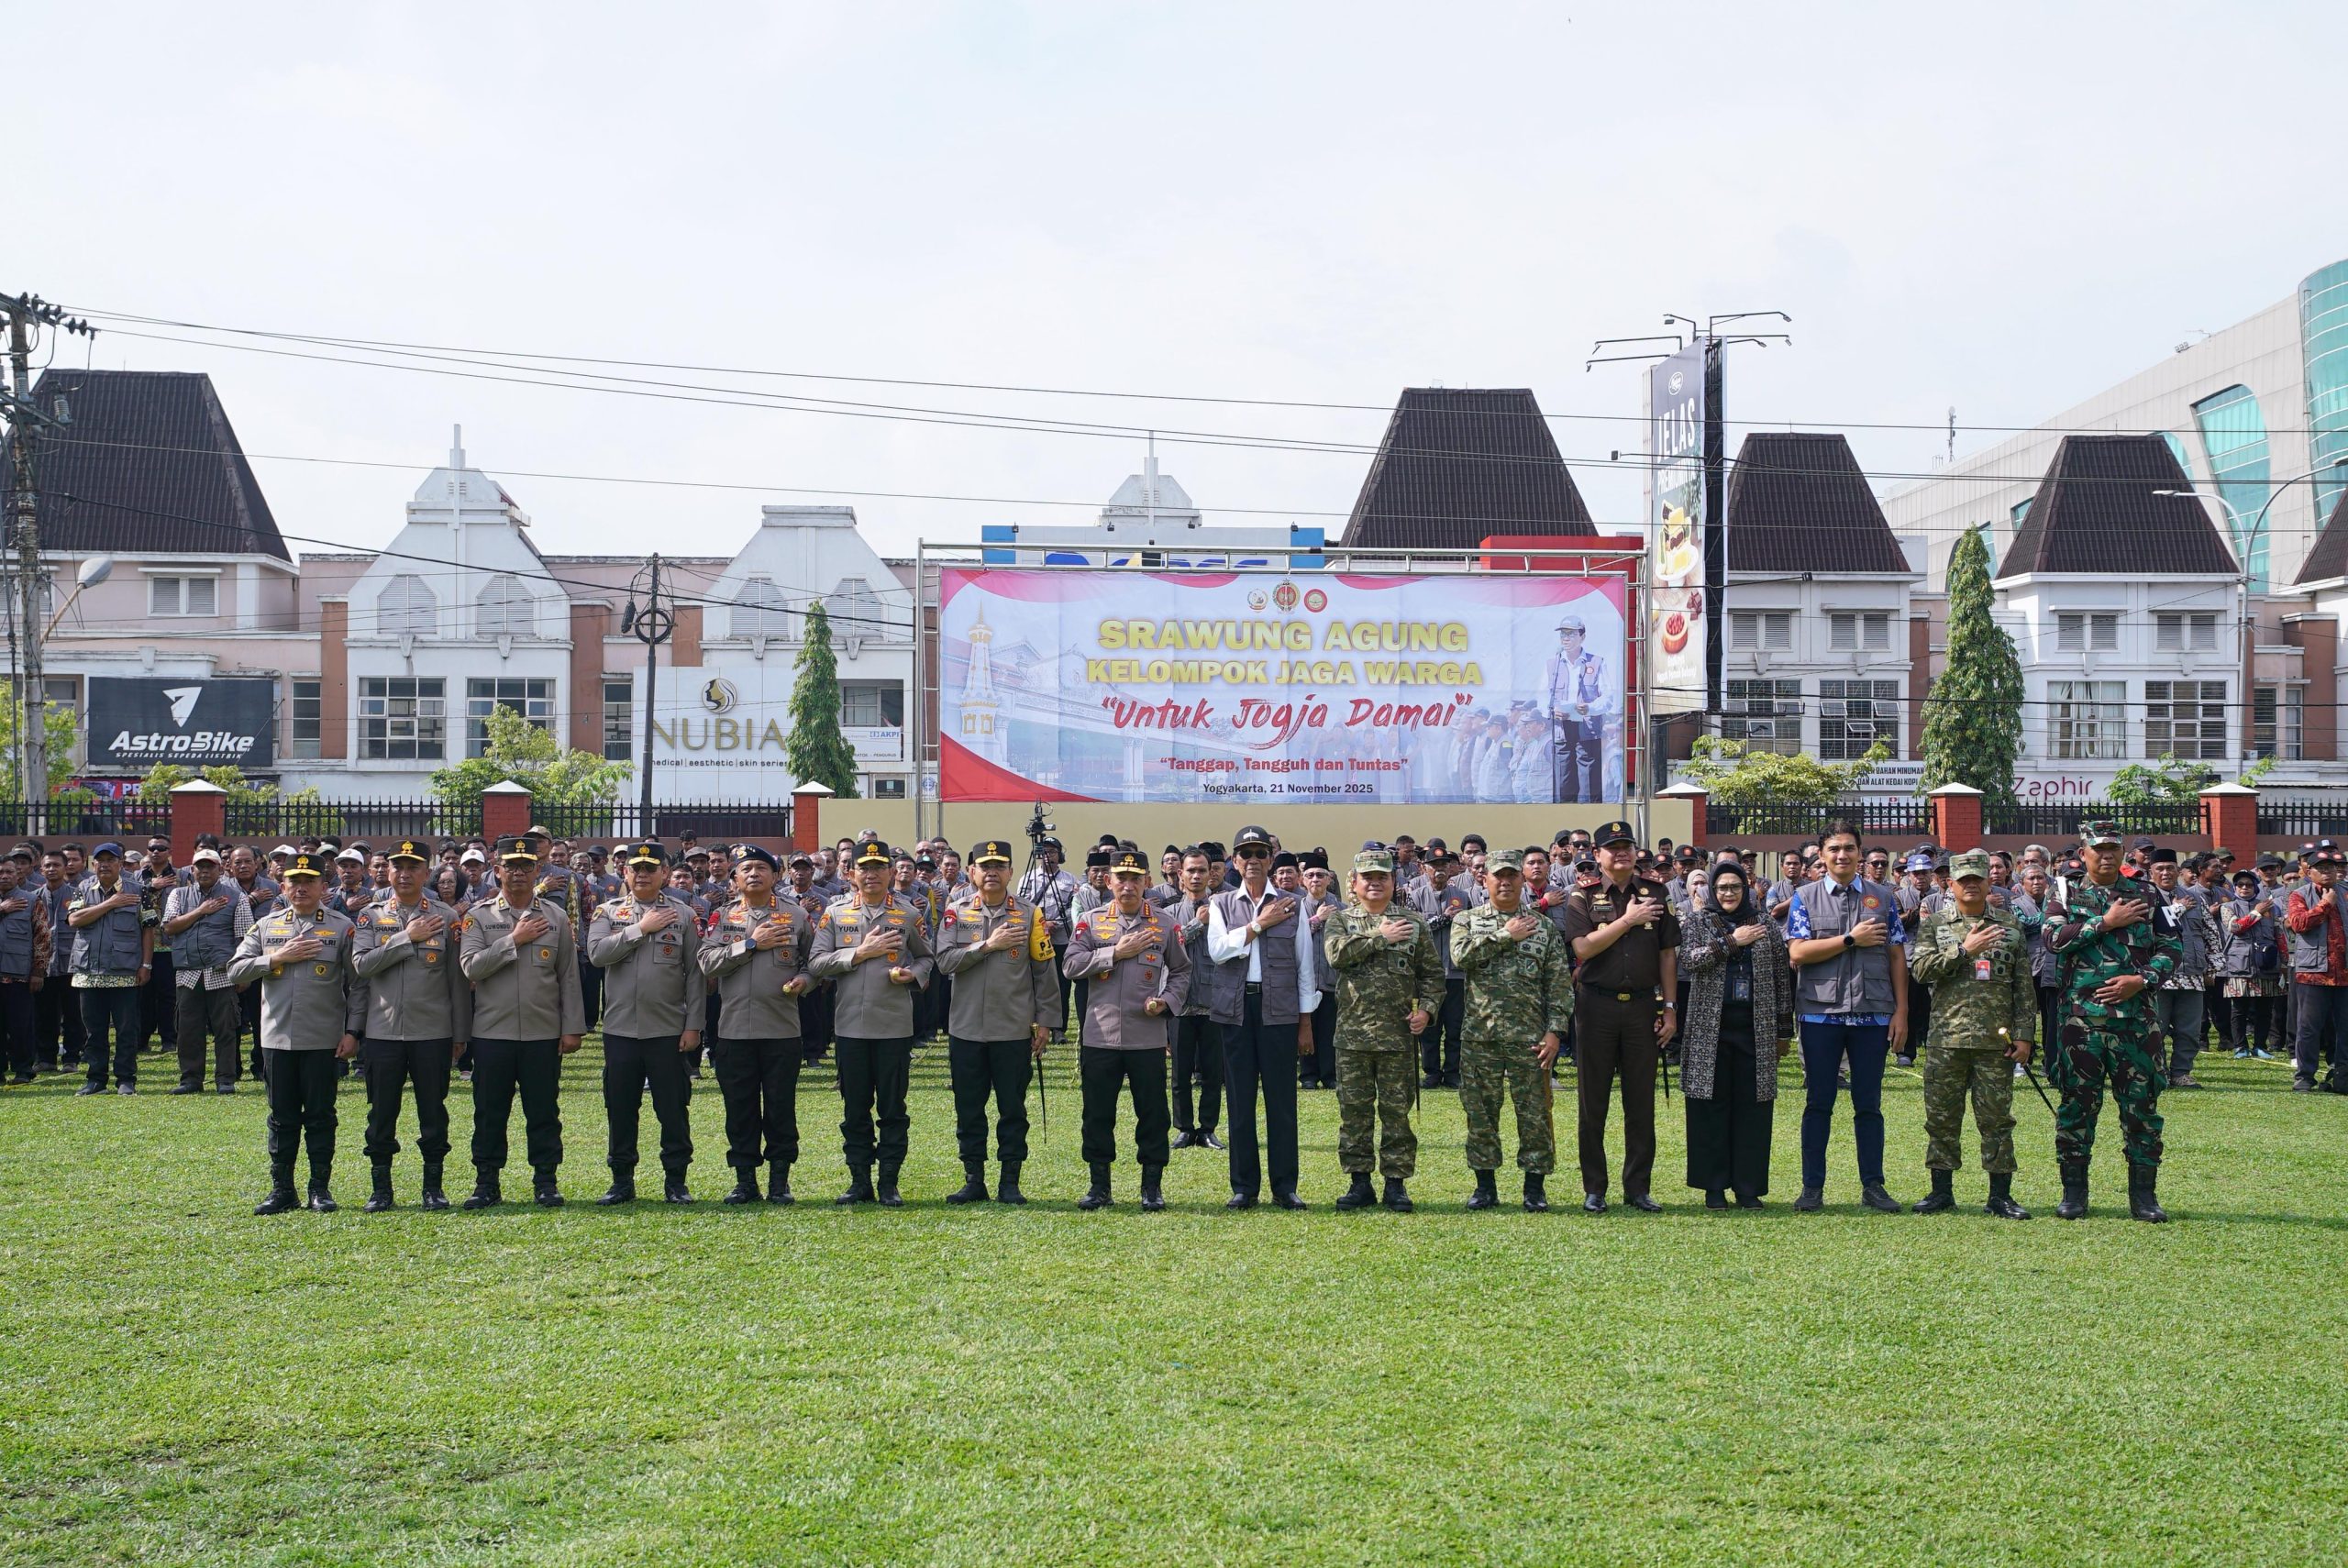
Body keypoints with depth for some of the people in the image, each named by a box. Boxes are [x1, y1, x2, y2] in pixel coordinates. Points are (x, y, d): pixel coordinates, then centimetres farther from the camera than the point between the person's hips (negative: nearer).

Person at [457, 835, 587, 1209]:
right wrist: (514, 940, -13)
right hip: (492, 1033, -1)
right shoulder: (478, 917, 2)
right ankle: (487, 1184, 12)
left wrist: (572, 1028, 1)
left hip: (544, 1034, 1)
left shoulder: (556, 917, 6)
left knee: (544, 1112, 5)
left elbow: (569, 977, 6)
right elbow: (471, 967, -11)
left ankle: (546, 1182, 13)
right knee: (489, 1113, 4)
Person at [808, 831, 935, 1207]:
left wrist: (913, 974, -7)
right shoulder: (835, 914, 4)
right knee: (855, 1109, 7)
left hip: (895, 1027, -1)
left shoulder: (908, 915, 4)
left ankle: (889, 1184, 9)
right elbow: (816, 963, -2)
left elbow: (925, 957, 15)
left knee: (893, 1109, 3)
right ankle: (860, 1182, 14)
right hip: (850, 1027, 1)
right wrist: (860, 953, -12)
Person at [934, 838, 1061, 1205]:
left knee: (1013, 1109, 3)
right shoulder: (956, 913, 4)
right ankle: (974, 1181, 14)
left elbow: (1046, 972, 3)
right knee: (969, 1109, 6)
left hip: (1014, 1031, -1)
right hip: (966, 1029, 1)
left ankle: (1010, 1183, 11)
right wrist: (989, 945, -15)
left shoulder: (1029, 914, 2)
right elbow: (945, 961, -8)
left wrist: (1045, 1022, 0)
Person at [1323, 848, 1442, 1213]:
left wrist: (1426, 1009, -4)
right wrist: (1381, 938, -12)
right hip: (1352, 1032, 0)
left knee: (1397, 1110, 2)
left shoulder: (1414, 921, 9)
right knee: (1354, 1110, 4)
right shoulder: (1341, 919, 7)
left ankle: (1396, 1182, 8)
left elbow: (1432, 972, 11)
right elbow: (1337, 953, -14)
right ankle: (1359, 1181, 11)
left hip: (1399, 1033, 0)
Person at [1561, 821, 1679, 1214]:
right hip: (1596, 1005, -1)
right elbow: (1583, 948, -11)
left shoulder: (1656, 895, 8)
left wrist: (1670, 1009, 3)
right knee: (1593, 1102, 2)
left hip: (1642, 1006, 2)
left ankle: (1638, 1187, 12)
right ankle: (1594, 1188, 9)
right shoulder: (1584, 899, 3)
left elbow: (1668, 955, 8)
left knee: (1641, 1101, 4)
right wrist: (1627, 921, -14)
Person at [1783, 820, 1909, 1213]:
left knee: (1869, 1104, 6)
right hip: (1821, 1014, -1)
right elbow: (1797, 953, -8)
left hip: (1873, 1014, 1)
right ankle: (1812, 1187, 9)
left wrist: (1901, 1011, 1)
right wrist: (1851, 939, -10)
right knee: (1818, 1103, 4)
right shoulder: (1806, 897, 4)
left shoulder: (1882, 897, 9)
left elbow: (1897, 956, 7)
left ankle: (1873, 1186, 12)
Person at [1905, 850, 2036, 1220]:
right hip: (1946, 1039, 0)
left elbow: (2024, 985, 9)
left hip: (1996, 1041, 0)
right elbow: (1921, 969, -7)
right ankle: (1942, 1190, 13)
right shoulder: (1935, 924, 7)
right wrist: (1964, 949, -14)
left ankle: (2000, 1195, 9)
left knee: (1996, 1118, 2)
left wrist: (2024, 1034, 2)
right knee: (1942, 1118, 4)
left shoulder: (2010, 924, 10)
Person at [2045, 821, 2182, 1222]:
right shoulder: (2067, 895, 8)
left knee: (2141, 1102, 0)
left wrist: (2141, 980, -9)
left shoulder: (2146, 895, 10)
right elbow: (2055, 938, -10)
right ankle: (2074, 1192, 10)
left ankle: (2143, 1194, 8)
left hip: (2134, 1013, 1)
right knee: (2077, 1102, 2)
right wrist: (2106, 922, -11)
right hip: (2081, 1017, -1)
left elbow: (2172, 947, 6)